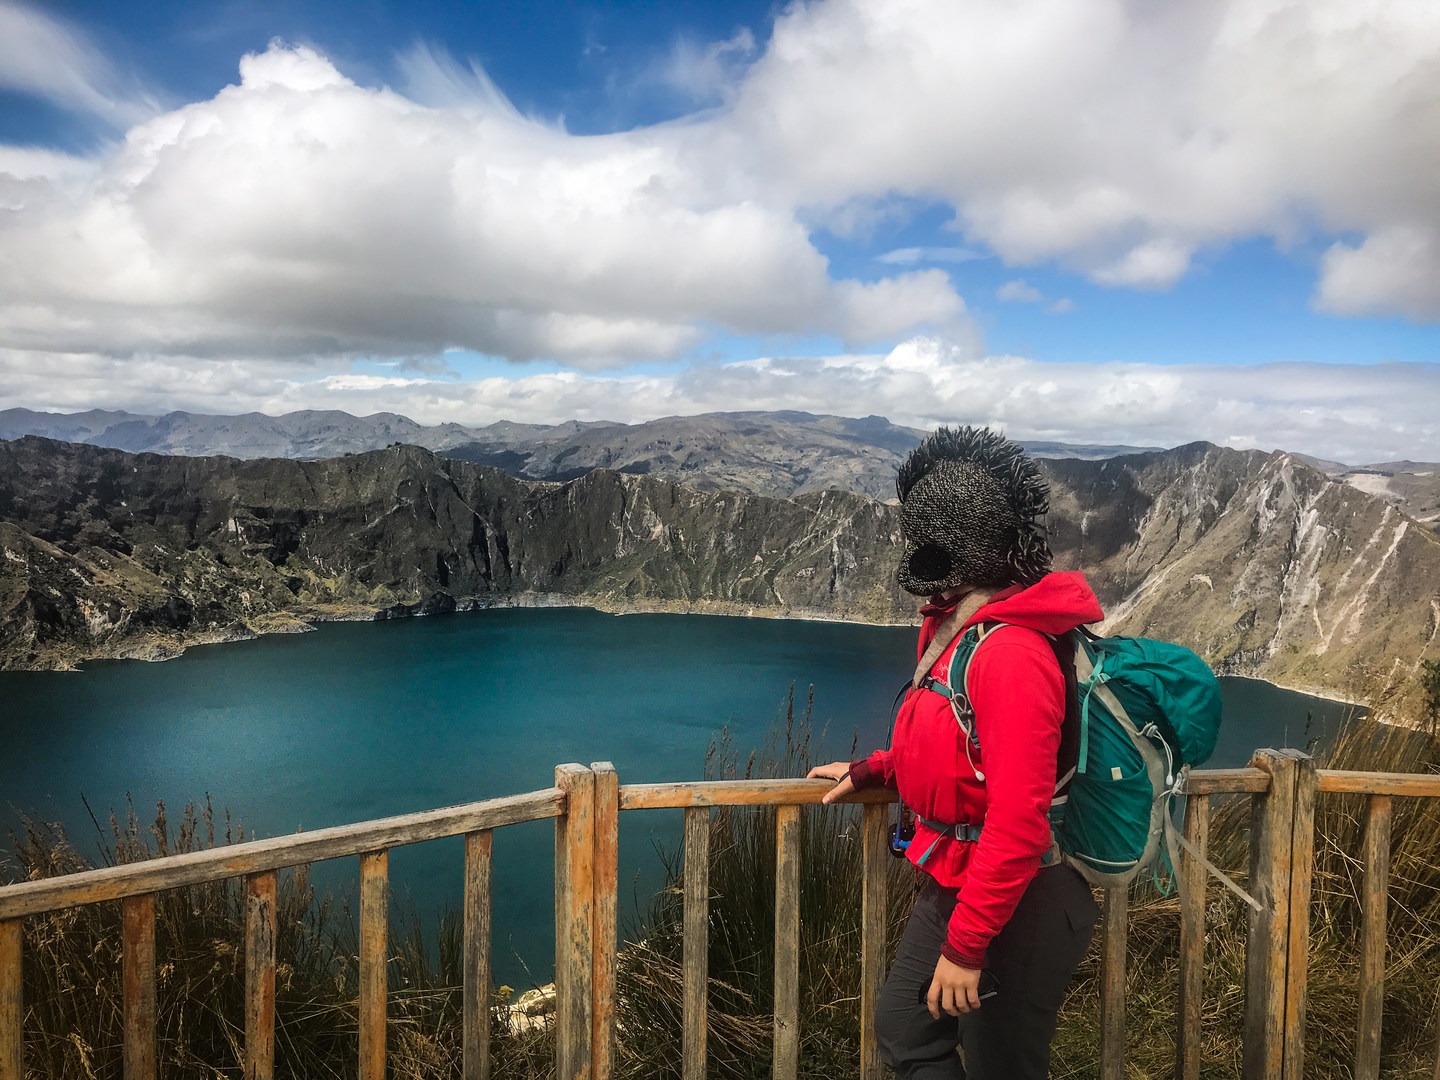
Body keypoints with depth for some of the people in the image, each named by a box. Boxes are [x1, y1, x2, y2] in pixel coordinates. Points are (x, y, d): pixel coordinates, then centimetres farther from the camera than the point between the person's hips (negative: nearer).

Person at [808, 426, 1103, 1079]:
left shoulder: (1010, 654, -29)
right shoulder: (952, 625, 1)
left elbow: (1018, 823, -30)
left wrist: (965, 947, -24)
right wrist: (869, 771, 18)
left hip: (1016, 906, -9)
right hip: (952, 883, 9)